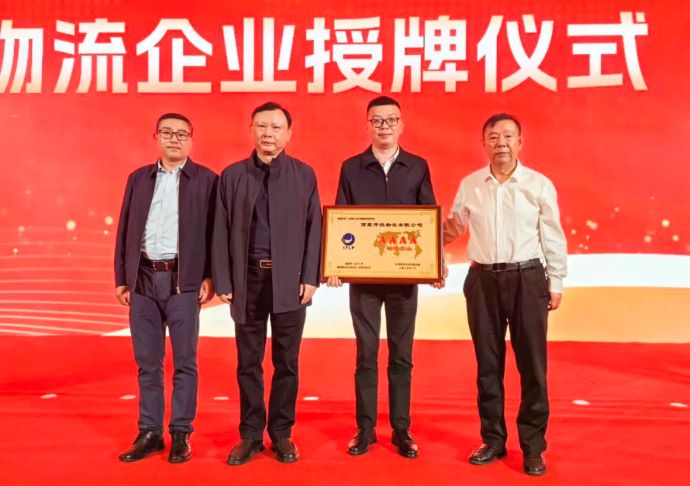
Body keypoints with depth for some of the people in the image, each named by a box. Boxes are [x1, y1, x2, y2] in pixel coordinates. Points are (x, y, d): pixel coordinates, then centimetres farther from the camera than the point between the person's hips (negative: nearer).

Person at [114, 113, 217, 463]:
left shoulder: (206, 180, 1)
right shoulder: (138, 178, 13)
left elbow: (213, 232, -3)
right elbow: (125, 231, 11)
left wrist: (209, 277, -10)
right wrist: (121, 278, 6)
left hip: (183, 280, -4)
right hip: (143, 279, 4)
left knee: (184, 361, 4)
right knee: (147, 362, 10)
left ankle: (181, 434, 16)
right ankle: (150, 432, 23)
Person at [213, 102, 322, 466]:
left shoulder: (304, 174, 4)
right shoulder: (232, 176, 6)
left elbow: (314, 228, 1)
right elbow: (221, 232, 3)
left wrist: (310, 278, -6)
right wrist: (223, 281, -2)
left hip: (289, 279, 0)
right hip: (247, 278, 1)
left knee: (286, 361, 8)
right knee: (248, 362, 9)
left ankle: (282, 434, 23)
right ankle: (250, 435, 23)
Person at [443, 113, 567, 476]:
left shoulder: (539, 184, -1)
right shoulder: (469, 185, 5)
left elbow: (553, 238, 2)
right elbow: (454, 227, 12)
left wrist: (556, 282, 1)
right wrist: (449, 231, -10)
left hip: (527, 278, -2)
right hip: (483, 280, 2)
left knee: (532, 364, 4)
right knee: (488, 364, 10)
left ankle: (533, 446, 18)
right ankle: (493, 439, 24)